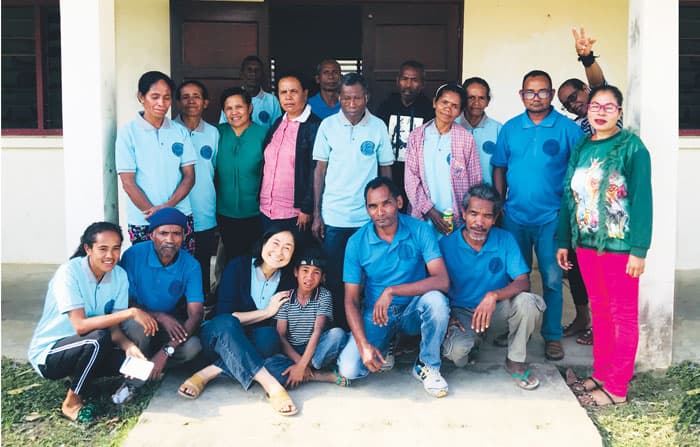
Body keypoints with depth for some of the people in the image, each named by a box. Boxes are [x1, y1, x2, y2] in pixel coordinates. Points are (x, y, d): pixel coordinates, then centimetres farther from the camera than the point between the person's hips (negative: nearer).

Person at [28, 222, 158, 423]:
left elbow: (113, 327, -6)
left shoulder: (119, 276, -6)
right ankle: (72, 403, -13)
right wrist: (131, 312, -37)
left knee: (132, 359, -20)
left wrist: (128, 346, -28)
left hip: (89, 351, 6)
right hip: (48, 353, -6)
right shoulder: (69, 272, -23)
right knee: (98, 340, -34)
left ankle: (78, 378, 6)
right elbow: (80, 325, -33)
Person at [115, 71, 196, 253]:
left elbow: (189, 176, 4)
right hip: (143, 223, -2)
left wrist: (167, 206, -11)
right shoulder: (128, 133, -2)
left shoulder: (180, 132, 7)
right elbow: (128, 183, -5)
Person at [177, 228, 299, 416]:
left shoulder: (287, 281, 0)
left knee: (270, 336, -32)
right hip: (217, 337, -3)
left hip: (249, 347, 3)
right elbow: (224, 314, -16)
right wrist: (267, 312, -15)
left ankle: (207, 373, -30)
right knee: (227, 323, -38)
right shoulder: (239, 266, -10)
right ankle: (272, 387, -49)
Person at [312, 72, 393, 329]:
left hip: (368, 217, 0)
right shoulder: (328, 125, 1)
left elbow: (386, 170, 7)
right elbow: (319, 169, 4)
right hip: (333, 217, 0)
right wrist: (316, 214, 1)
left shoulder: (378, 127, 1)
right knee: (334, 278, 5)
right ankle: (338, 329, 19)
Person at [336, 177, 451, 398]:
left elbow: (442, 281, -24)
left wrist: (392, 291, -31)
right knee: (349, 369, -21)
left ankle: (427, 365, -8)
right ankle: (384, 348, 15)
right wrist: (363, 345, -22)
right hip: (375, 313, 1)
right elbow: (351, 301, -8)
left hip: (413, 311, -1)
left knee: (436, 300, -35)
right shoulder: (357, 242, -9)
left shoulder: (419, 230, -13)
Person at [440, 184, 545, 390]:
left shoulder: (505, 240, -10)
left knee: (527, 301, -31)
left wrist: (494, 295, -36)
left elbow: (523, 282, -17)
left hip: (498, 305, 2)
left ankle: (515, 361, -5)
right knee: (457, 351, -31)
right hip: (461, 311, -1)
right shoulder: (446, 244, -12)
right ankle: (474, 340, 11)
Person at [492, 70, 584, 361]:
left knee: (551, 278, 0)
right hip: (515, 216, 3)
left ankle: (552, 336, 14)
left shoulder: (568, 129, -3)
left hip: (551, 217, -3)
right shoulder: (510, 128, 5)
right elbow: (499, 168, 9)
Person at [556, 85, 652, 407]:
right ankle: (600, 374, 25)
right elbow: (569, 196, 13)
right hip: (585, 242, 6)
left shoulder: (631, 147, -8)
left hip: (618, 244, -6)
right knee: (599, 311, 14)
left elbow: (642, 199, -12)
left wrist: (639, 250, -16)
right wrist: (563, 241, 11)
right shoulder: (581, 148, 10)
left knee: (622, 315, 3)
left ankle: (616, 388, 9)